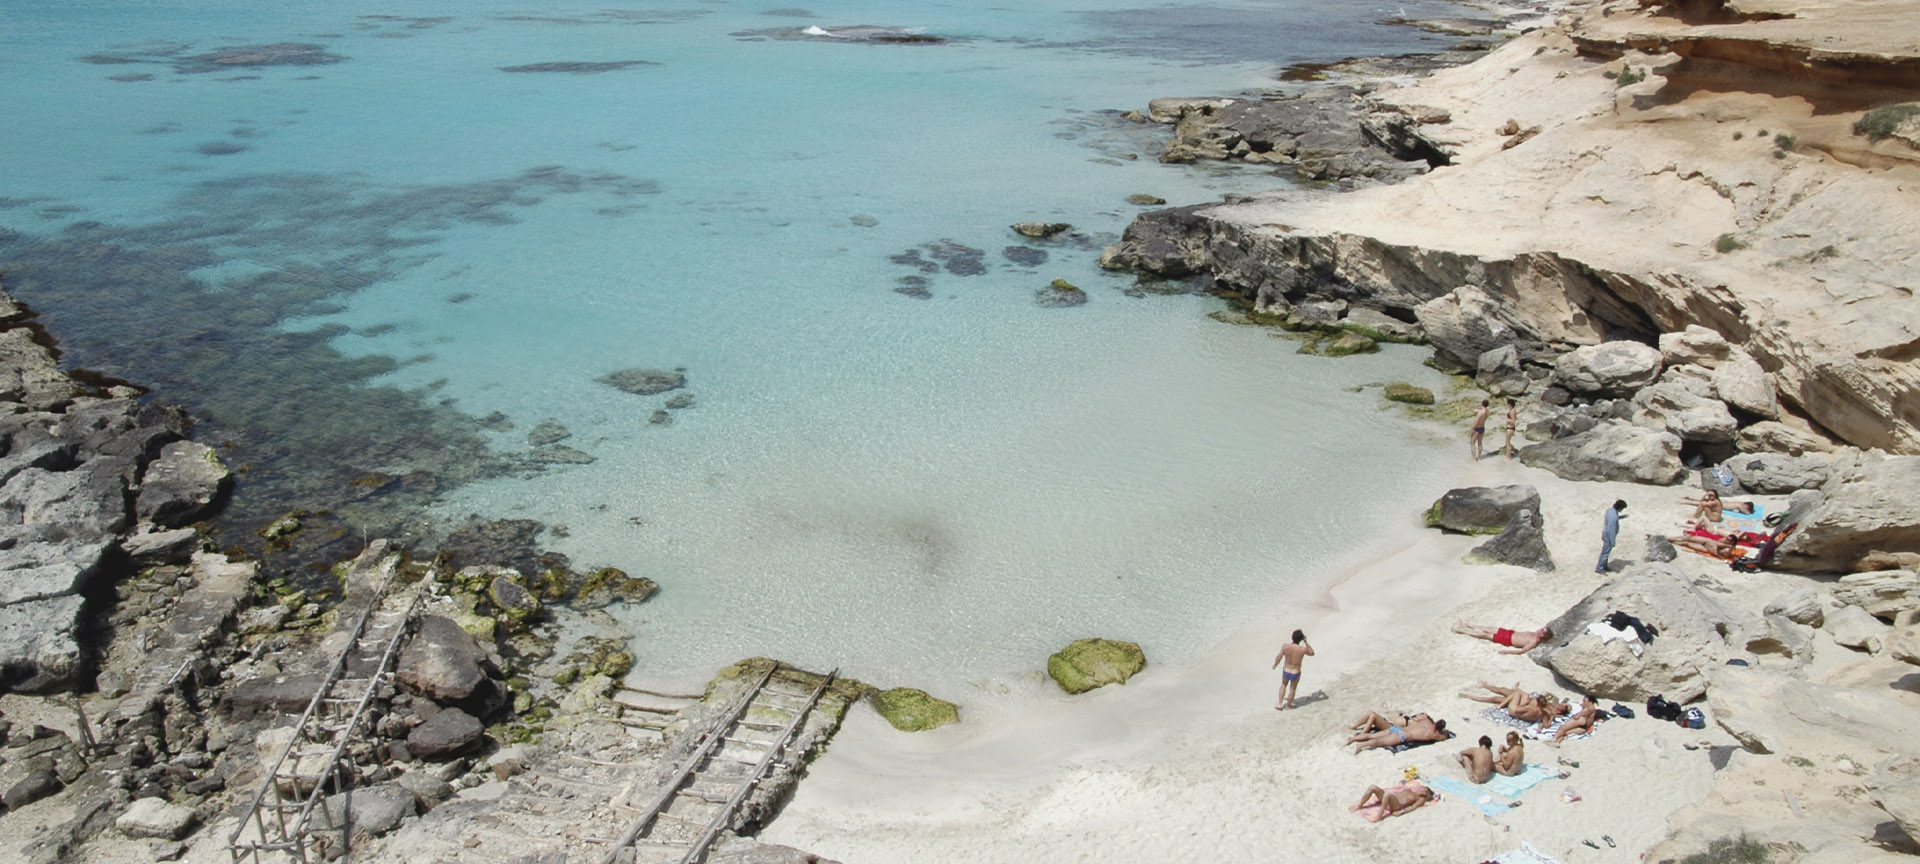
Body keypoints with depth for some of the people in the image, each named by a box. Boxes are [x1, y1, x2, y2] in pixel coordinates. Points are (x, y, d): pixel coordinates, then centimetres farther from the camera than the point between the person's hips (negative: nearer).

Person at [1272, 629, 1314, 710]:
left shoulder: (1285, 646, -21)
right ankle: (1288, 705, 46)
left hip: (1286, 672, 2)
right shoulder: (1303, 649, -24)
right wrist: (1306, 642, -1)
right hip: (1295, 673, -1)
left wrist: (1275, 664, 10)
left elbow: (1279, 657, -10)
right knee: (1292, 689, 25)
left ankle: (1280, 704, 31)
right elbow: (1312, 653, -2)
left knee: (1283, 685, 32)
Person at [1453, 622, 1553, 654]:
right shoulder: (1535, 634, -3)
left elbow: (1522, 651, -31)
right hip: (1510, 632, 7)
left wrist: (1507, 651, -31)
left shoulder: (1534, 642, -27)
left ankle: (1461, 630, 15)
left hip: (1508, 640, -7)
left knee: (1485, 634, 2)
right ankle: (1465, 625, 33)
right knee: (1487, 629, 15)